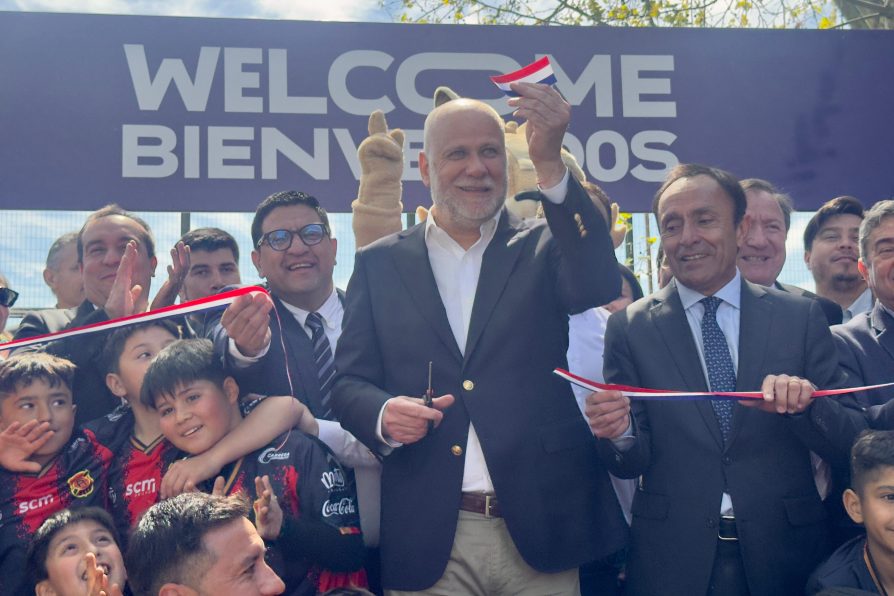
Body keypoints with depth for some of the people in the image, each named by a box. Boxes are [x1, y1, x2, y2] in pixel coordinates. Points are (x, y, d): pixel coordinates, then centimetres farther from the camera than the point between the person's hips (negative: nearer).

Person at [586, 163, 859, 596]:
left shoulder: (802, 317, 0)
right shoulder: (630, 328, -1)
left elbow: (847, 445, -2)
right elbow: (633, 463, -2)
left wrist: (805, 403, -21)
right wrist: (619, 434, -24)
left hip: (784, 555, 1)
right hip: (670, 560, -1)